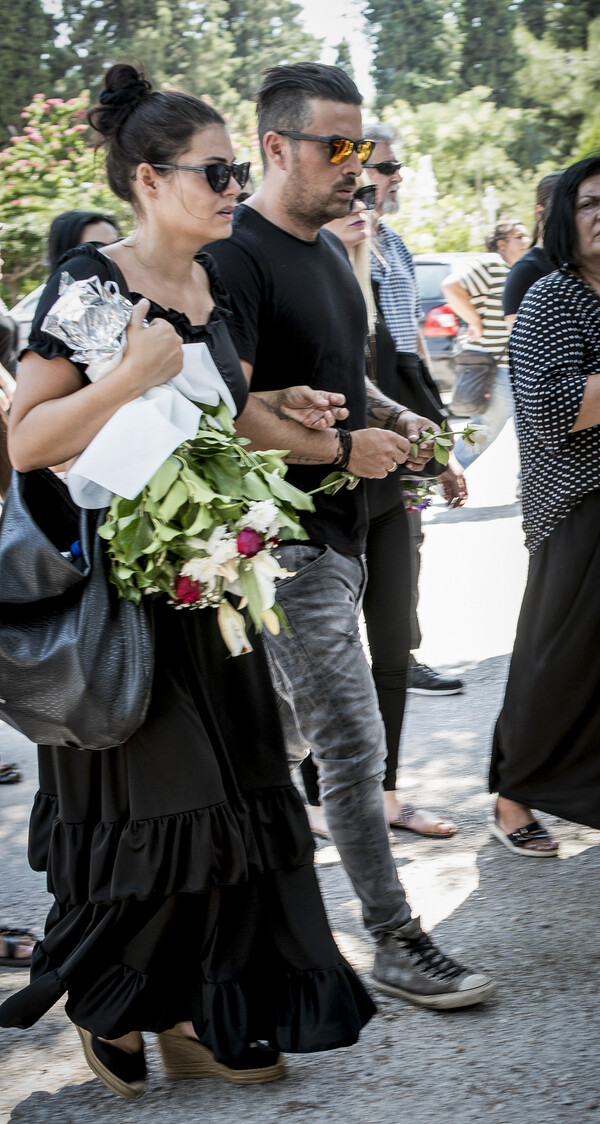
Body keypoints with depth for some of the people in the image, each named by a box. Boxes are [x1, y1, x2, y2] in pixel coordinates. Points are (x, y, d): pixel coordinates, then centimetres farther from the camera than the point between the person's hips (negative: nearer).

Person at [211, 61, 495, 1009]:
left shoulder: (329, 249, 15)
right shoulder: (238, 257, -16)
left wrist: (393, 417, 8)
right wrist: (343, 448, -18)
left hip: (339, 533, 10)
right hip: (288, 540, -9)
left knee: (293, 727, 18)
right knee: (355, 745, -5)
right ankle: (396, 945, 4)